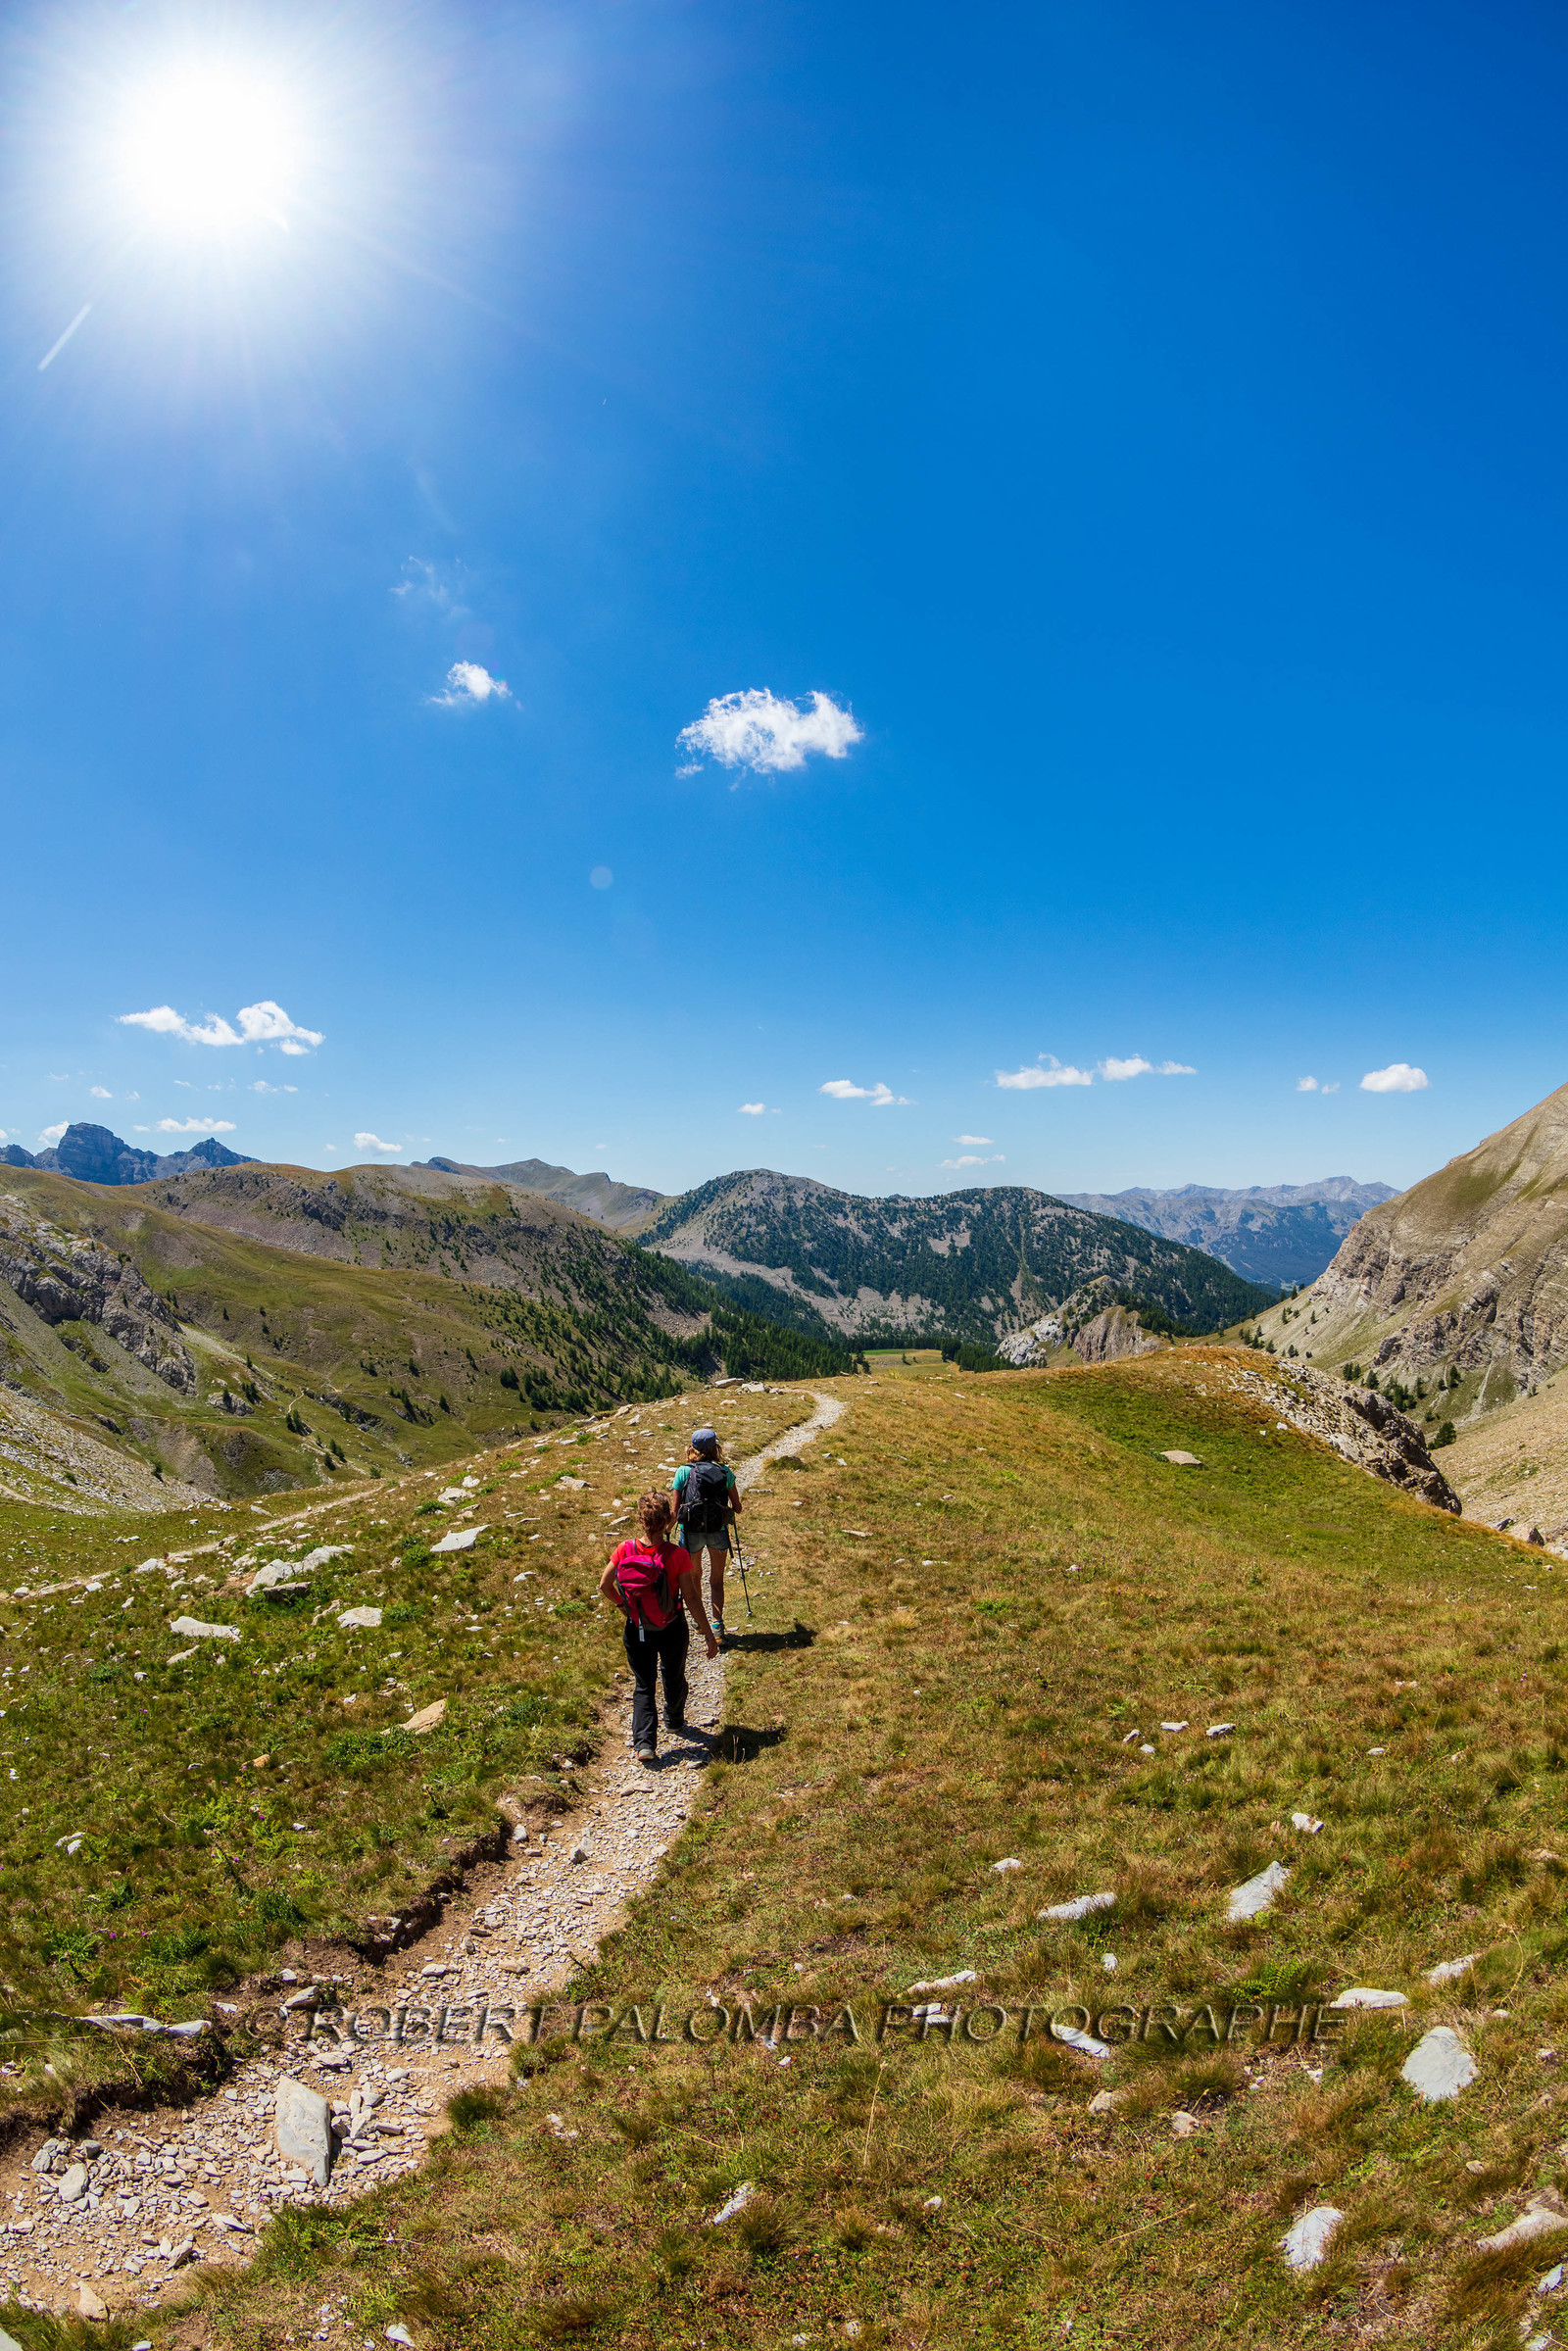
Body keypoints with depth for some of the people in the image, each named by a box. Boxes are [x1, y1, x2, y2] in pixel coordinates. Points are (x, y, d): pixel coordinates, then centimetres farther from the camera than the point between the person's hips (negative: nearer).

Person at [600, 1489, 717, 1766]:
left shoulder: (625, 1550, -15)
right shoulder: (677, 1555, -23)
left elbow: (604, 1585, -4)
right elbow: (691, 1598, -19)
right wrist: (709, 1635, -9)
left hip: (637, 1630, 1)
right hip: (672, 1629, -1)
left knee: (643, 1685, 16)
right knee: (674, 1678, 26)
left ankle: (644, 1743, 2)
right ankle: (674, 1720, 50)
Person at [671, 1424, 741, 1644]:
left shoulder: (683, 1471, -5)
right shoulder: (724, 1471, -2)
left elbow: (675, 1508, -5)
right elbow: (737, 1507, 4)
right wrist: (731, 1511, 27)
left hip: (691, 1531, 0)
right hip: (718, 1531, 0)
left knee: (694, 1577, 23)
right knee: (716, 1580, 14)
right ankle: (717, 1623, -2)